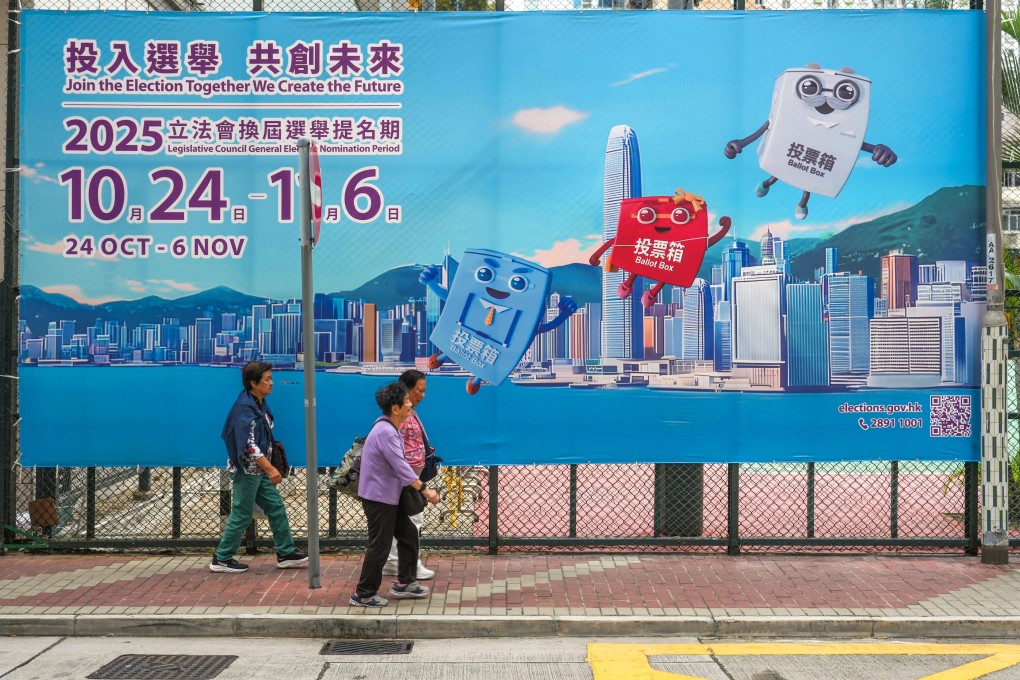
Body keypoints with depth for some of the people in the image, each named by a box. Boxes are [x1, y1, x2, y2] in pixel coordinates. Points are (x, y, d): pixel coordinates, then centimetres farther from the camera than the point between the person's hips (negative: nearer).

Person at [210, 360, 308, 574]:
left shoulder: (259, 404, 8)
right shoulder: (244, 408, -20)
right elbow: (249, 445, -26)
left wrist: (267, 467, 15)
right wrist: (270, 469, -27)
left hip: (259, 469, 9)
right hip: (247, 470, -9)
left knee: (276, 508, 10)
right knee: (242, 515, 0)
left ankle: (286, 554, 17)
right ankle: (222, 559, 12)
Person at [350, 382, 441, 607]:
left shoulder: (390, 429, 8)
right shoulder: (386, 432, -24)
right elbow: (400, 467, -27)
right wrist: (425, 490, -24)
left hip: (388, 496, 10)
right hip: (378, 497, -10)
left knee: (408, 533, 16)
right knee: (380, 546, -1)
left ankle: (404, 583, 26)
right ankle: (363, 594, 11)